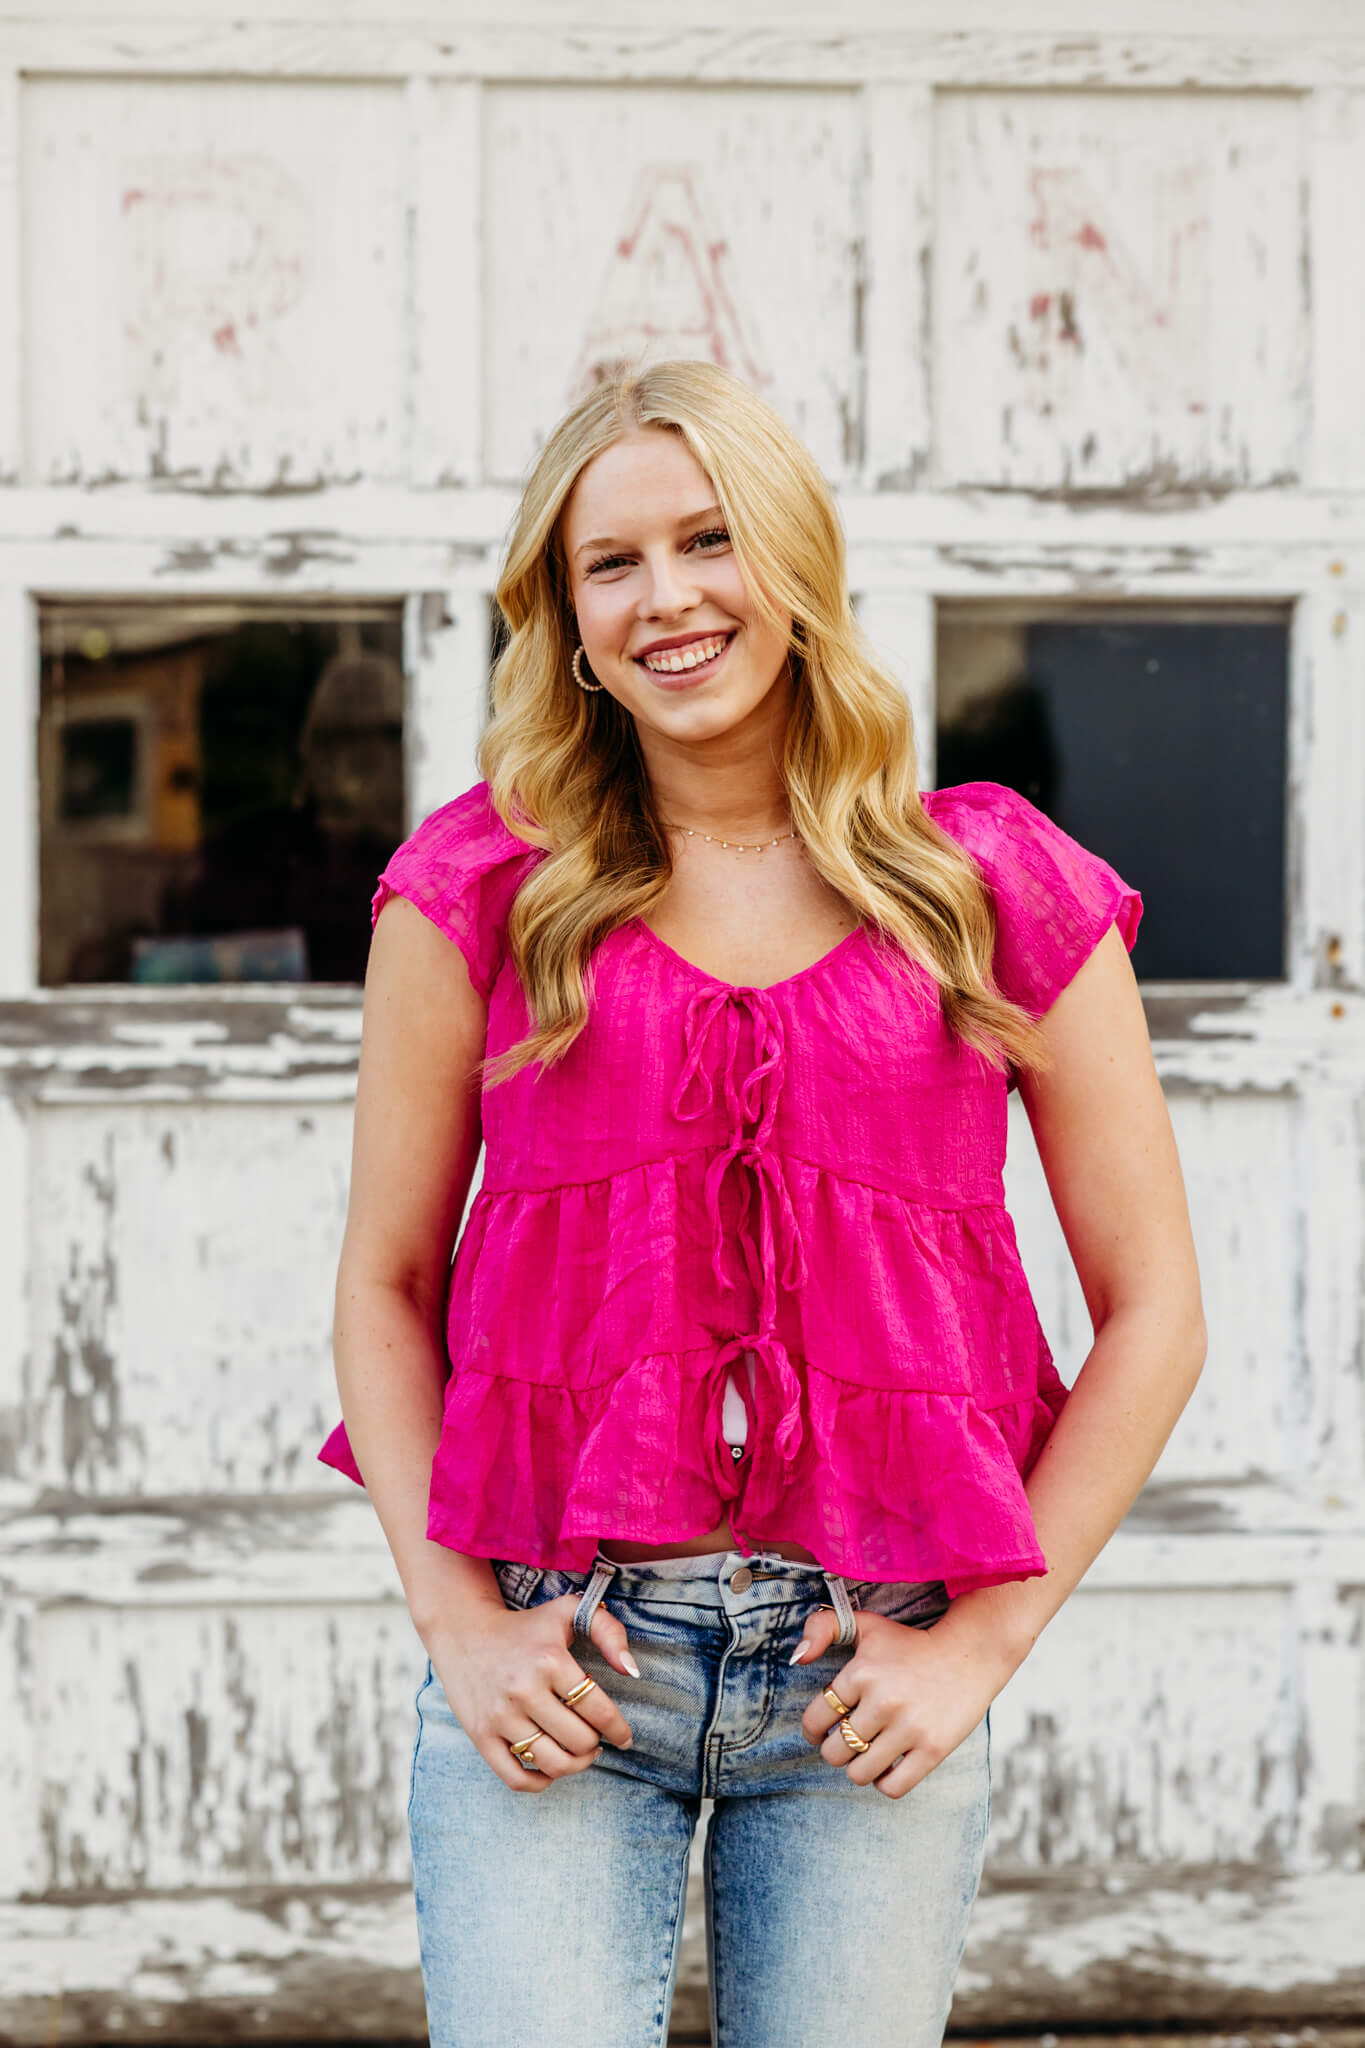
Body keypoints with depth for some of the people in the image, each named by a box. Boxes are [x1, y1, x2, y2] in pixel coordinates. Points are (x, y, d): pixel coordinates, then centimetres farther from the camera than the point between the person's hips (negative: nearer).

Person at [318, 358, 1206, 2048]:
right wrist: (456, 1620, -4)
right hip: (552, 1655, 0)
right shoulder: (482, 889, 4)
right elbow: (384, 1285, 7)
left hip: (870, 1681, 1)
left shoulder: (998, 890, 3)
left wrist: (984, 1640, -2)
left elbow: (1152, 1313, 5)